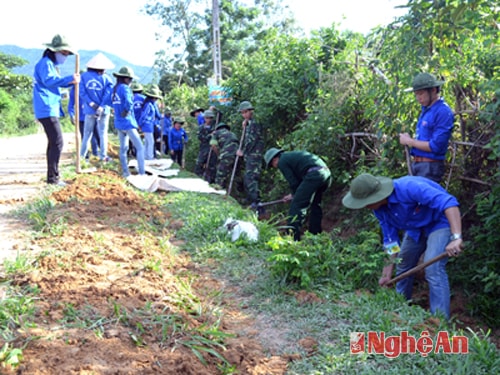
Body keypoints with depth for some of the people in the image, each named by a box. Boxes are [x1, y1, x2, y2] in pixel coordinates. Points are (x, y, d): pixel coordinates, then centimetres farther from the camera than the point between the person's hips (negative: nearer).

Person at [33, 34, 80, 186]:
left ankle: (52, 176, 22)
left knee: (53, 142, 15)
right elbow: (48, 81, -26)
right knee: (57, 142, -14)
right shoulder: (45, 63, -10)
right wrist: (69, 79, -30)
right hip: (47, 109, -11)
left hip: (51, 109, 11)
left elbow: (56, 82, 28)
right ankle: (53, 177, -12)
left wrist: (71, 81, 11)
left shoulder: (52, 64, 22)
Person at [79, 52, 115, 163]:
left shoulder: (84, 76, -2)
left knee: (87, 134, 9)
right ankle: (103, 156, 8)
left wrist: (92, 104, -12)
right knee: (103, 134, 7)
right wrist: (101, 108, -12)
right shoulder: (106, 78, -4)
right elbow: (108, 95, -11)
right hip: (103, 111, -1)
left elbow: (82, 92, -10)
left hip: (89, 111, 1)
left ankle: (82, 156, 11)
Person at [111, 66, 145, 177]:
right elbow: (129, 102, -31)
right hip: (127, 122, -9)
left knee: (123, 148, 14)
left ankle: (125, 172, 18)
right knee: (140, 147, -5)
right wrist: (127, 111, -13)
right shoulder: (124, 88, -15)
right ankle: (142, 173, -9)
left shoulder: (114, 89, 11)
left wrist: (120, 112, 5)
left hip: (118, 123, 9)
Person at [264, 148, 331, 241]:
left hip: (314, 175, -10)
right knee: (315, 205, 22)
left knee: (296, 206, -6)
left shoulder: (282, 162, 5)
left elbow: (293, 182, 1)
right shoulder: (292, 155, 31)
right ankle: (314, 236, 29)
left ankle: (293, 238, -8)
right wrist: (293, 195, 32)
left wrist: (294, 195, 17)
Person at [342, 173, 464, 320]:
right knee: (403, 266, 15)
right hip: (416, 228, 8)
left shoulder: (409, 187, -38)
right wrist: (389, 269, -2)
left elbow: (449, 202, -43)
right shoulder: (379, 208, -12)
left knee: (433, 269, -21)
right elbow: (390, 238, -1)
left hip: (440, 221, -8)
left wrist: (456, 237, -51)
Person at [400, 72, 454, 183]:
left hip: (430, 167, -9)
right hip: (416, 164, 9)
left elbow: (435, 146, -19)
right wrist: (409, 139, 3)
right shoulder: (425, 110, 13)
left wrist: (409, 141, -10)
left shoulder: (443, 112, -14)